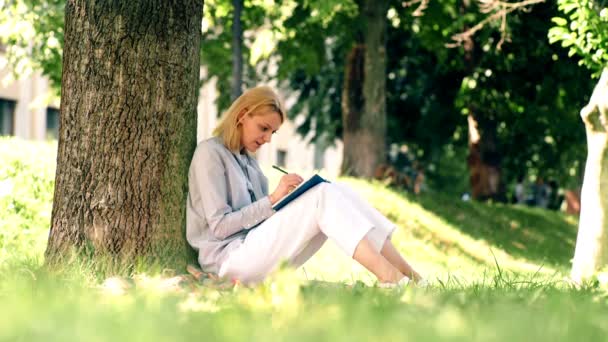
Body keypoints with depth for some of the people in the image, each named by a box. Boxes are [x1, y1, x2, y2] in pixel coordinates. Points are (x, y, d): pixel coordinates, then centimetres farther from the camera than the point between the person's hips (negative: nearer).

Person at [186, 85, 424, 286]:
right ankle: (389, 277, -34)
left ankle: (406, 274, -21)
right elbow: (220, 225, -12)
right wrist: (273, 198, -15)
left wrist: (291, 200, 0)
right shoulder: (210, 153, -3)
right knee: (323, 196, -22)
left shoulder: (246, 158, 22)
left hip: (256, 253, 8)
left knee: (334, 192, -11)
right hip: (229, 257, -8)